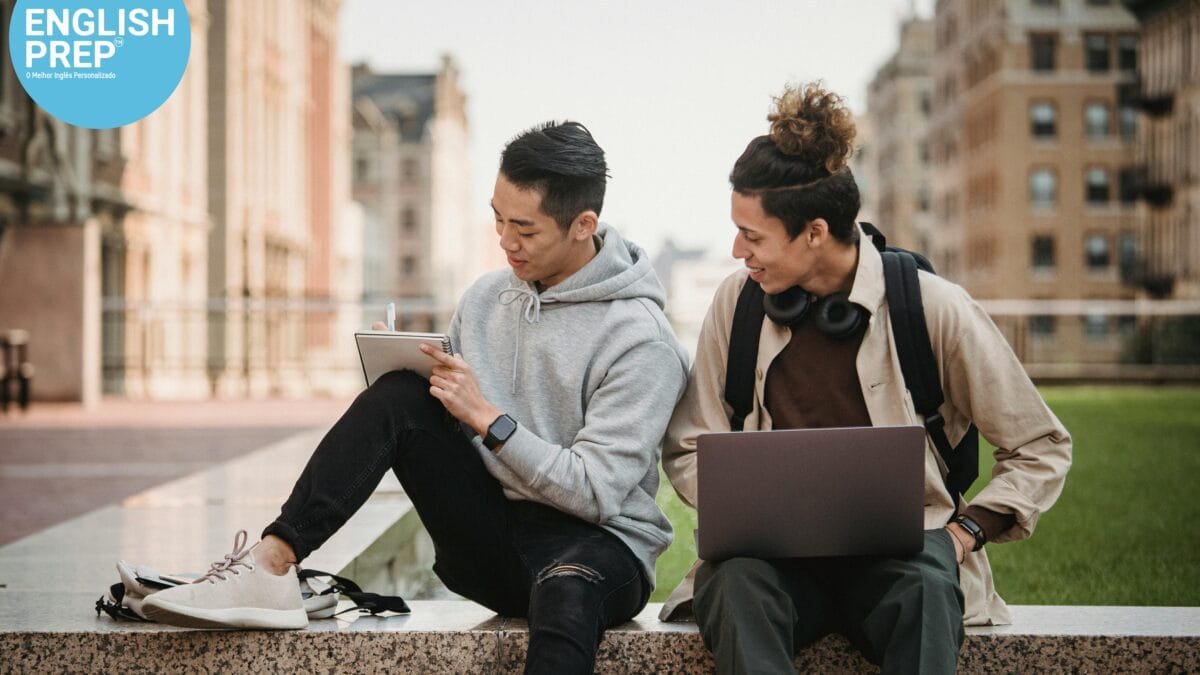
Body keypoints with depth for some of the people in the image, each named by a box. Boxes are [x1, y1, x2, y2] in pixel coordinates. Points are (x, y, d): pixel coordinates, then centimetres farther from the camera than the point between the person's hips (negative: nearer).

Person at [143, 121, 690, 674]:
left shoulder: (641, 342, -12)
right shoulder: (485, 298, 8)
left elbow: (597, 493, -18)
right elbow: (446, 412, 16)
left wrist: (488, 418, -20)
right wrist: (425, 379, -7)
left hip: (599, 543, -5)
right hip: (488, 539, 5)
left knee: (565, 593, -43)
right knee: (399, 395, -16)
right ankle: (269, 566, -25)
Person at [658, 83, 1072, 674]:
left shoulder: (931, 307, -3)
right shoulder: (738, 299, 5)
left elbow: (1041, 450, 6)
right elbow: (688, 448, 13)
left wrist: (966, 532, -8)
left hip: (898, 552, -1)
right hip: (774, 552, 2)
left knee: (925, 586, -37)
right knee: (737, 579, -34)